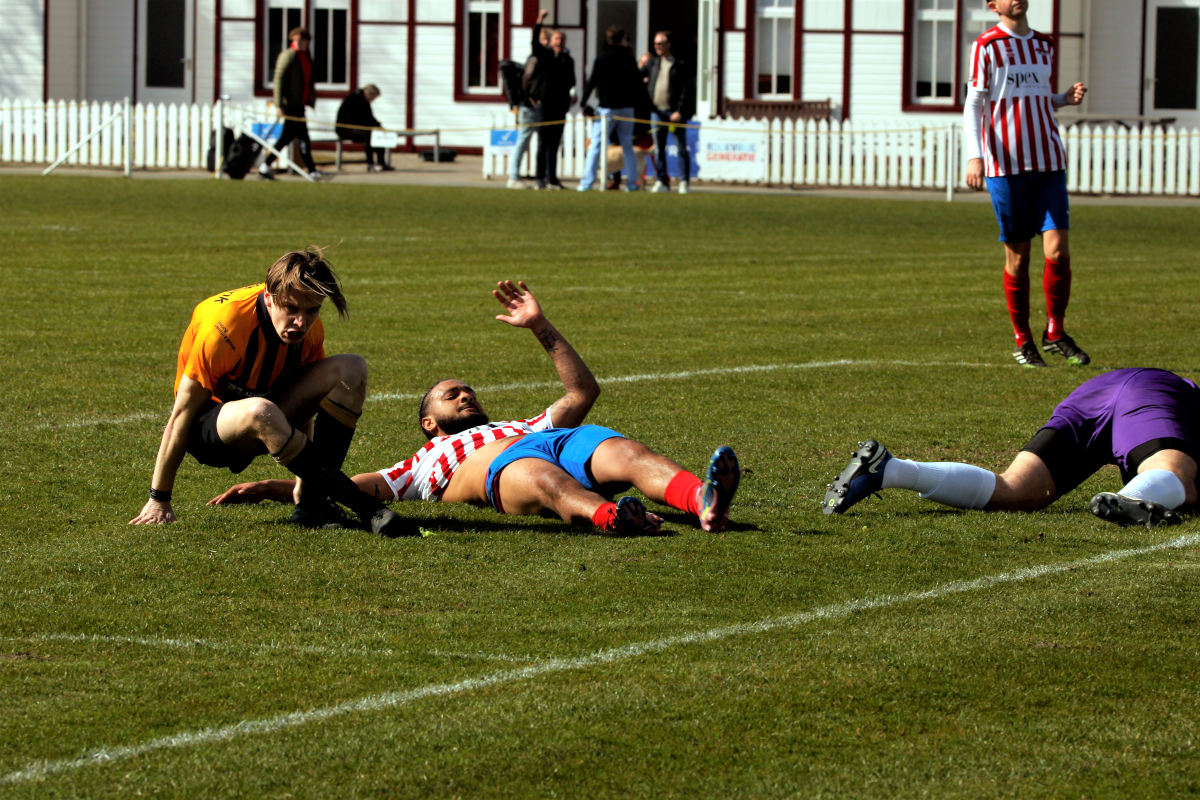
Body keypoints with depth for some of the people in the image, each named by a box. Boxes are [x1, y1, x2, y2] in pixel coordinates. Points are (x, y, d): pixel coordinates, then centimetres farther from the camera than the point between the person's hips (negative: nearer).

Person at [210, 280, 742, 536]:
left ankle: (703, 502, -62)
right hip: (498, 469, -3)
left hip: (567, 447, 3)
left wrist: (540, 327, 38)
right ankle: (611, 517, -73)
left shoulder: (528, 425, 46)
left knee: (628, 454, -31)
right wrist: (270, 488, 20)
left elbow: (582, 391, 44)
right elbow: (345, 487, 28)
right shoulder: (425, 463, 37)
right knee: (547, 479, -41)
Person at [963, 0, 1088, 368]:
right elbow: (973, 105, -2)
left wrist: (1066, 98, 4)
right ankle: (1022, 341, 13)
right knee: (1017, 255, 1)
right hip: (1006, 166, -4)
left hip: (1049, 163, 4)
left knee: (1057, 250, -7)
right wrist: (974, 155, -13)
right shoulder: (986, 47, 0)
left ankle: (1055, 333, 9)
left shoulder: (1044, 45, 16)